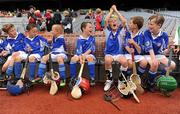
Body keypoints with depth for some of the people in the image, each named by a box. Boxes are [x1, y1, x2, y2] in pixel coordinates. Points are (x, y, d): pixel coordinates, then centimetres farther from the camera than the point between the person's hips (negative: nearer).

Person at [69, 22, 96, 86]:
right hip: (81, 54, 1)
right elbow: (79, 50, -11)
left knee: (90, 58, -35)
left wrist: (85, 54, -20)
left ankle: (92, 78, -29)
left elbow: (92, 49, -5)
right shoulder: (80, 39, -2)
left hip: (89, 54, 0)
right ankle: (72, 78, -15)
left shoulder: (92, 38, 3)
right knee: (73, 58, -28)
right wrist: (80, 57, -30)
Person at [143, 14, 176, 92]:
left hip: (159, 55, 3)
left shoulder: (164, 35, -8)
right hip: (148, 55, -3)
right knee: (154, 64, -35)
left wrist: (169, 48, -30)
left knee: (172, 65, -18)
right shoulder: (147, 33, -12)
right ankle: (151, 83, -7)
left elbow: (164, 51, -7)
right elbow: (149, 48, -24)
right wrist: (153, 59, -39)